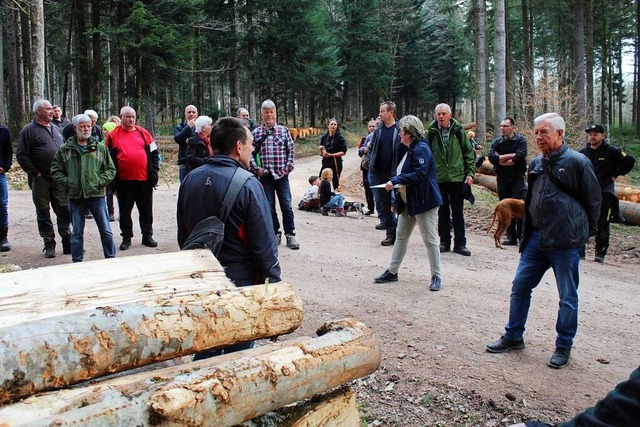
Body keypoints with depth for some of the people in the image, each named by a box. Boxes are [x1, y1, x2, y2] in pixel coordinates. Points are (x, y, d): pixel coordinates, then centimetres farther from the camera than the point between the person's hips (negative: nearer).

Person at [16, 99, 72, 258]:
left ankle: (67, 243, 11)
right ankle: (49, 244, 11)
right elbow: (21, 155, -7)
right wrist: (35, 173, -11)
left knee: (64, 209, 4)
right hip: (40, 180, -5)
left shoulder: (55, 128, 16)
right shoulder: (29, 130, -3)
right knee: (43, 212, 3)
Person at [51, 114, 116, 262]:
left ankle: (111, 259, 12)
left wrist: (100, 181, -6)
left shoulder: (100, 148, 6)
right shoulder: (65, 149, 7)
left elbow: (111, 169, 7)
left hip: (96, 194, -1)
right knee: (77, 232, 8)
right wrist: (67, 182, -4)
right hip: (75, 196, 1)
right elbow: (55, 170, 10)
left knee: (105, 230, 2)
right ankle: (77, 261, 17)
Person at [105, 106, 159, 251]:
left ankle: (147, 236, 20)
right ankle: (126, 238, 19)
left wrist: (154, 173, 2)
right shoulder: (113, 136, 3)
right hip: (124, 181, -1)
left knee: (146, 210, 9)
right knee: (125, 211, 8)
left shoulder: (144, 133, 7)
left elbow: (154, 154, 10)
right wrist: (113, 179, -2)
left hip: (144, 179, 1)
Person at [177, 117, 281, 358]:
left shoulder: (190, 180, 2)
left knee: (205, 351, 20)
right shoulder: (248, 186, -19)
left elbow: (182, 236, 13)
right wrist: (273, 284, -7)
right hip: (241, 283, -5)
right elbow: (265, 245, -17)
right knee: (239, 352, 10)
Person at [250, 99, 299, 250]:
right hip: (265, 176, 1)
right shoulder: (256, 133, 4)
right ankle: (275, 233, 19)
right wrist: (256, 168, -4)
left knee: (287, 206, 0)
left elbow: (291, 150, 5)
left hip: (282, 175, 0)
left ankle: (290, 234, 10)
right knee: (269, 206, 7)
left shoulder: (284, 130, 4)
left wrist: (288, 167, -3)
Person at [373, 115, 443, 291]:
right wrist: (396, 182, 8)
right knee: (401, 236, 14)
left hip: (424, 202, -11)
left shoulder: (421, 149, -17)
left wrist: (395, 181, -23)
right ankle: (392, 271, 24)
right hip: (408, 202, 11)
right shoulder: (410, 149, 14)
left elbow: (419, 175, -27)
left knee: (429, 239, -1)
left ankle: (436, 276, 9)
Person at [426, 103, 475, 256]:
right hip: (438, 178, 1)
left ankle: (460, 243, 12)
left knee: (458, 212, 5)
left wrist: (470, 173, -3)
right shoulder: (431, 132, 1)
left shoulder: (458, 131, 1)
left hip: (457, 177, 0)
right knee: (443, 212, 9)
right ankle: (444, 242, 19)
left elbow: (469, 152, 5)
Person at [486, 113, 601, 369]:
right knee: (520, 286, 10)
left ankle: (564, 346, 21)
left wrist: (583, 232, 3)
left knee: (568, 297, 6)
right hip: (537, 239, 7)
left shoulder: (577, 162, -10)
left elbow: (593, 201, -3)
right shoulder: (536, 164, 10)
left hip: (565, 242, -6)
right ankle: (513, 337, 24)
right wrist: (529, 231, 16)